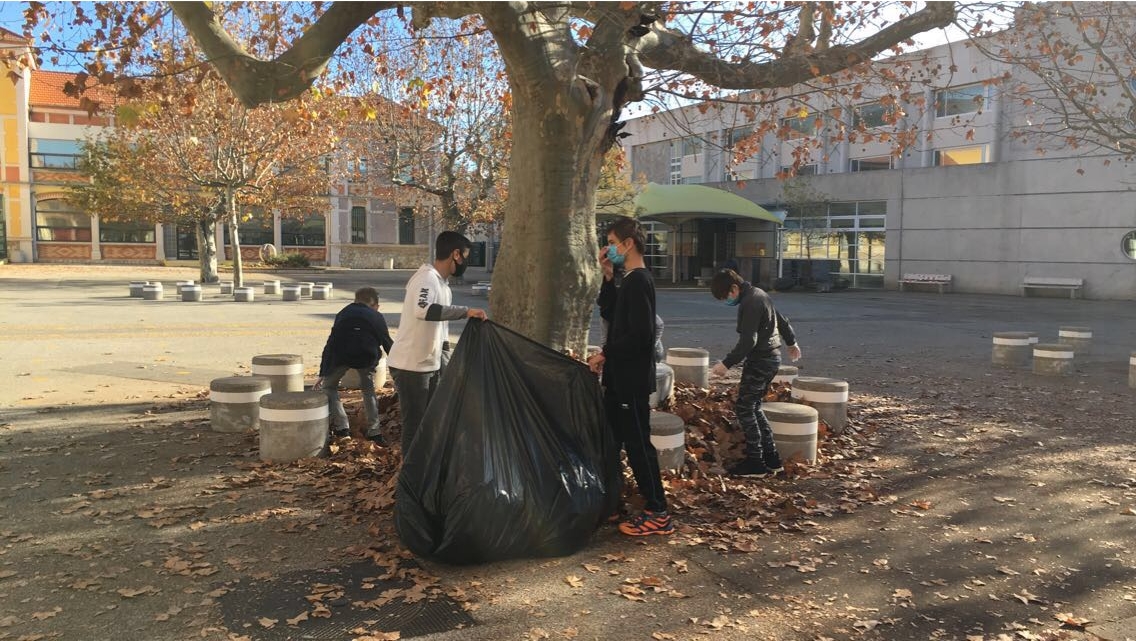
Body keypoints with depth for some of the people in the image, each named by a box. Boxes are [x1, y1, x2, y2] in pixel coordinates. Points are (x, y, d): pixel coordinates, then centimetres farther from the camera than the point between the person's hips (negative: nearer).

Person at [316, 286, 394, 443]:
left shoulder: (343, 313, 31)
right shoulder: (376, 317, 27)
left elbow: (330, 343, 27)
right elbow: (387, 343, 30)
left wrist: (322, 374, 27)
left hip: (341, 355, 0)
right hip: (368, 355, 0)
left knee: (329, 386, 24)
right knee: (368, 389, 25)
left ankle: (341, 427, 13)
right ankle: (373, 431, 19)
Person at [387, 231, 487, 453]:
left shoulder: (442, 284, 12)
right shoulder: (427, 278, -18)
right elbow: (423, 310, -40)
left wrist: (446, 365, 19)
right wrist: (465, 311, -37)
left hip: (429, 366, 9)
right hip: (411, 367, -9)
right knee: (415, 424, -3)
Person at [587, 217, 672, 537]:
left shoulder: (638, 281, -18)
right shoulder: (630, 280, 13)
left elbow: (640, 334, -24)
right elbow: (609, 309, 21)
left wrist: (605, 354, -15)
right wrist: (607, 276, 9)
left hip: (632, 378, -10)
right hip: (622, 377, 10)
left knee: (638, 443, -3)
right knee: (610, 439, 18)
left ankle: (657, 514, 6)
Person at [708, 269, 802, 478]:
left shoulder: (750, 303, -20)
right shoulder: (758, 294, 12)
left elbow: (747, 341, -26)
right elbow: (781, 320, 24)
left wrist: (726, 363, -27)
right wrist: (792, 342, 37)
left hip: (760, 361, -10)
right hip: (771, 358, 10)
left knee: (744, 408, -4)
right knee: (753, 407, 14)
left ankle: (755, 463, -1)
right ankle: (771, 458, 17)